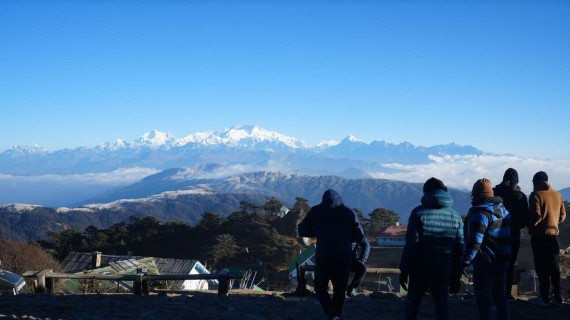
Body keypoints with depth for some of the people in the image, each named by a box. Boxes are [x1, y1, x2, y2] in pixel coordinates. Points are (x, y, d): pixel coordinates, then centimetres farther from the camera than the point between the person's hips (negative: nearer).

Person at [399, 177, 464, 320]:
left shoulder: (418, 213, -6)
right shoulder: (456, 217, 5)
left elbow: (411, 244, -10)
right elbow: (460, 249, 5)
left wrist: (404, 270, -5)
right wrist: (456, 278, 10)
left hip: (420, 271, -2)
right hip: (443, 273, 2)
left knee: (412, 305, 13)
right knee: (442, 308, 8)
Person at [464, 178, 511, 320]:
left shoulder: (480, 212, -17)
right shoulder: (503, 209, 10)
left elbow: (474, 240, -23)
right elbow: (508, 236, 17)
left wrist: (466, 260, -19)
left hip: (485, 263, -8)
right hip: (503, 262, 8)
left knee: (483, 299, -1)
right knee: (501, 296, 18)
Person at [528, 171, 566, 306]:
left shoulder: (536, 195, -10)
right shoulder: (558, 195, 8)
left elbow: (536, 216, -17)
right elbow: (562, 216, 12)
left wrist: (530, 227, -1)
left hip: (539, 235, -6)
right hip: (553, 234, 6)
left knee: (541, 267, -1)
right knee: (554, 267, 12)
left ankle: (544, 297, 1)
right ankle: (557, 297, 13)